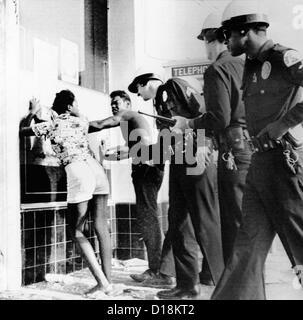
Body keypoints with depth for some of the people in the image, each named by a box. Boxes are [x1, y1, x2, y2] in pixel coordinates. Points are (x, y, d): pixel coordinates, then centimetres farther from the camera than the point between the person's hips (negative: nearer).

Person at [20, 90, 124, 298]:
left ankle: (103, 283, -4)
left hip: (78, 173, -4)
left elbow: (21, 131, 24)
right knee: (101, 227, 7)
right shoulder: (81, 122, 19)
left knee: (77, 231, 5)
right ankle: (108, 282, 7)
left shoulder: (50, 126, 11)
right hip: (96, 169, 4)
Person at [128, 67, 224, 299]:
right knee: (178, 226, 6)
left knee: (206, 223, -7)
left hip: (197, 159, -9)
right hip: (178, 162, 9)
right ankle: (188, 284, 13)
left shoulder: (175, 86, -1)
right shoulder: (159, 103, 22)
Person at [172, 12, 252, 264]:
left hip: (235, 150, -8)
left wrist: (188, 123, -1)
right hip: (255, 146, 8)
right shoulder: (244, 65, 15)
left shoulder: (217, 69, -7)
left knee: (234, 223, -3)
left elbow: (220, 118, -16)